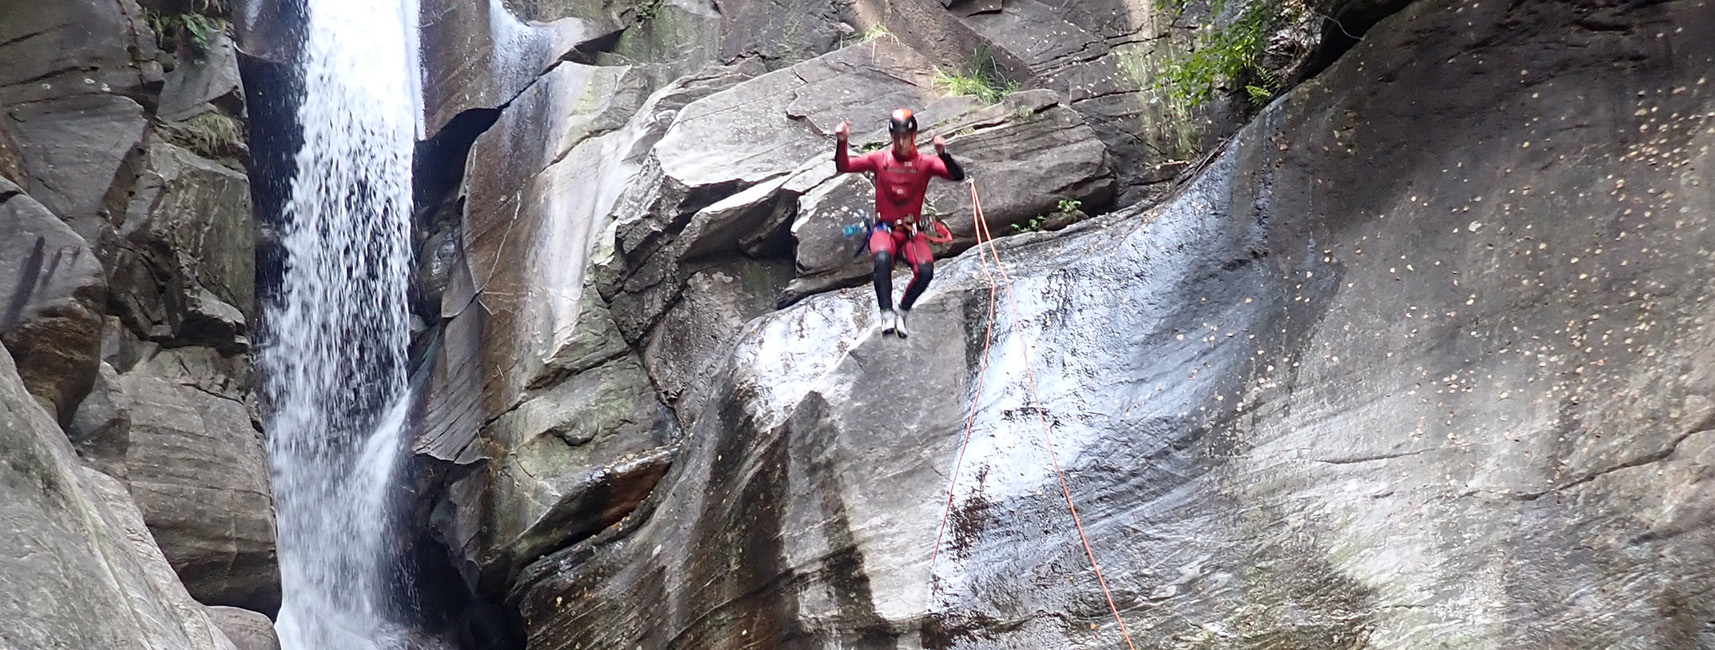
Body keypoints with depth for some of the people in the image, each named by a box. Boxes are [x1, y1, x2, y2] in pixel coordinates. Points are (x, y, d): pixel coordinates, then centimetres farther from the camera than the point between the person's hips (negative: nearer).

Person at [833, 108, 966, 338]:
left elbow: (957, 176, -11)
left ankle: (902, 313, -2)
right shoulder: (879, 159, 4)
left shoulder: (924, 164, 1)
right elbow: (843, 167, 1)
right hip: (884, 230, -1)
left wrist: (943, 154, -29)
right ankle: (887, 314, -28)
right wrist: (841, 142, -17)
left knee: (925, 270, -26)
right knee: (882, 259, -36)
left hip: (912, 232, 1)